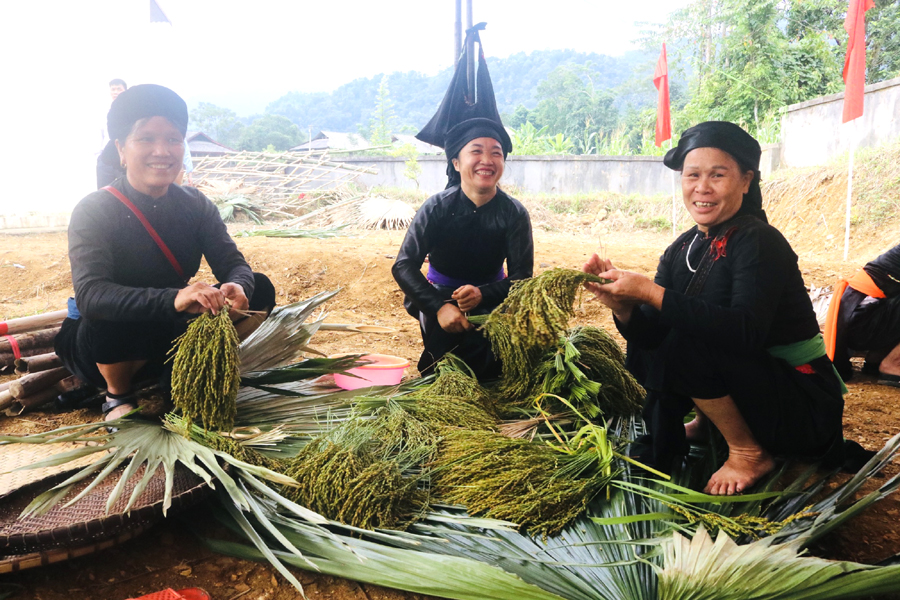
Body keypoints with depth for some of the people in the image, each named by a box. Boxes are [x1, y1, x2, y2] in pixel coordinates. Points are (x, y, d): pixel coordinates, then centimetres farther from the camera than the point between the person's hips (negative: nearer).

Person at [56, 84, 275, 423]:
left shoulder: (196, 206, -5)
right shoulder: (93, 212, -19)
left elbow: (233, 263, -13)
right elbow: (90, 295, -33)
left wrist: (237, 287, -39)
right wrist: (172, 299, -50)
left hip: (174, 334, 4)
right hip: (104, 347, -4)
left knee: (259, 289, -11)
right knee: (108, 317, -38)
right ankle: (117, 395, -5)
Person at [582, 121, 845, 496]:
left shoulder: (759, 242, -20)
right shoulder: (681, 251, 0)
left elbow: (747, 332, -35)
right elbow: (649, 334, -5)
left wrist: (651, 292, -36)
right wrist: (621, 304, -26)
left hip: (805, 409, -7)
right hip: (745, 387, 7)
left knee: (686, 344, -26)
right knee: (646, 349, 0)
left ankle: (750, 454, -6)